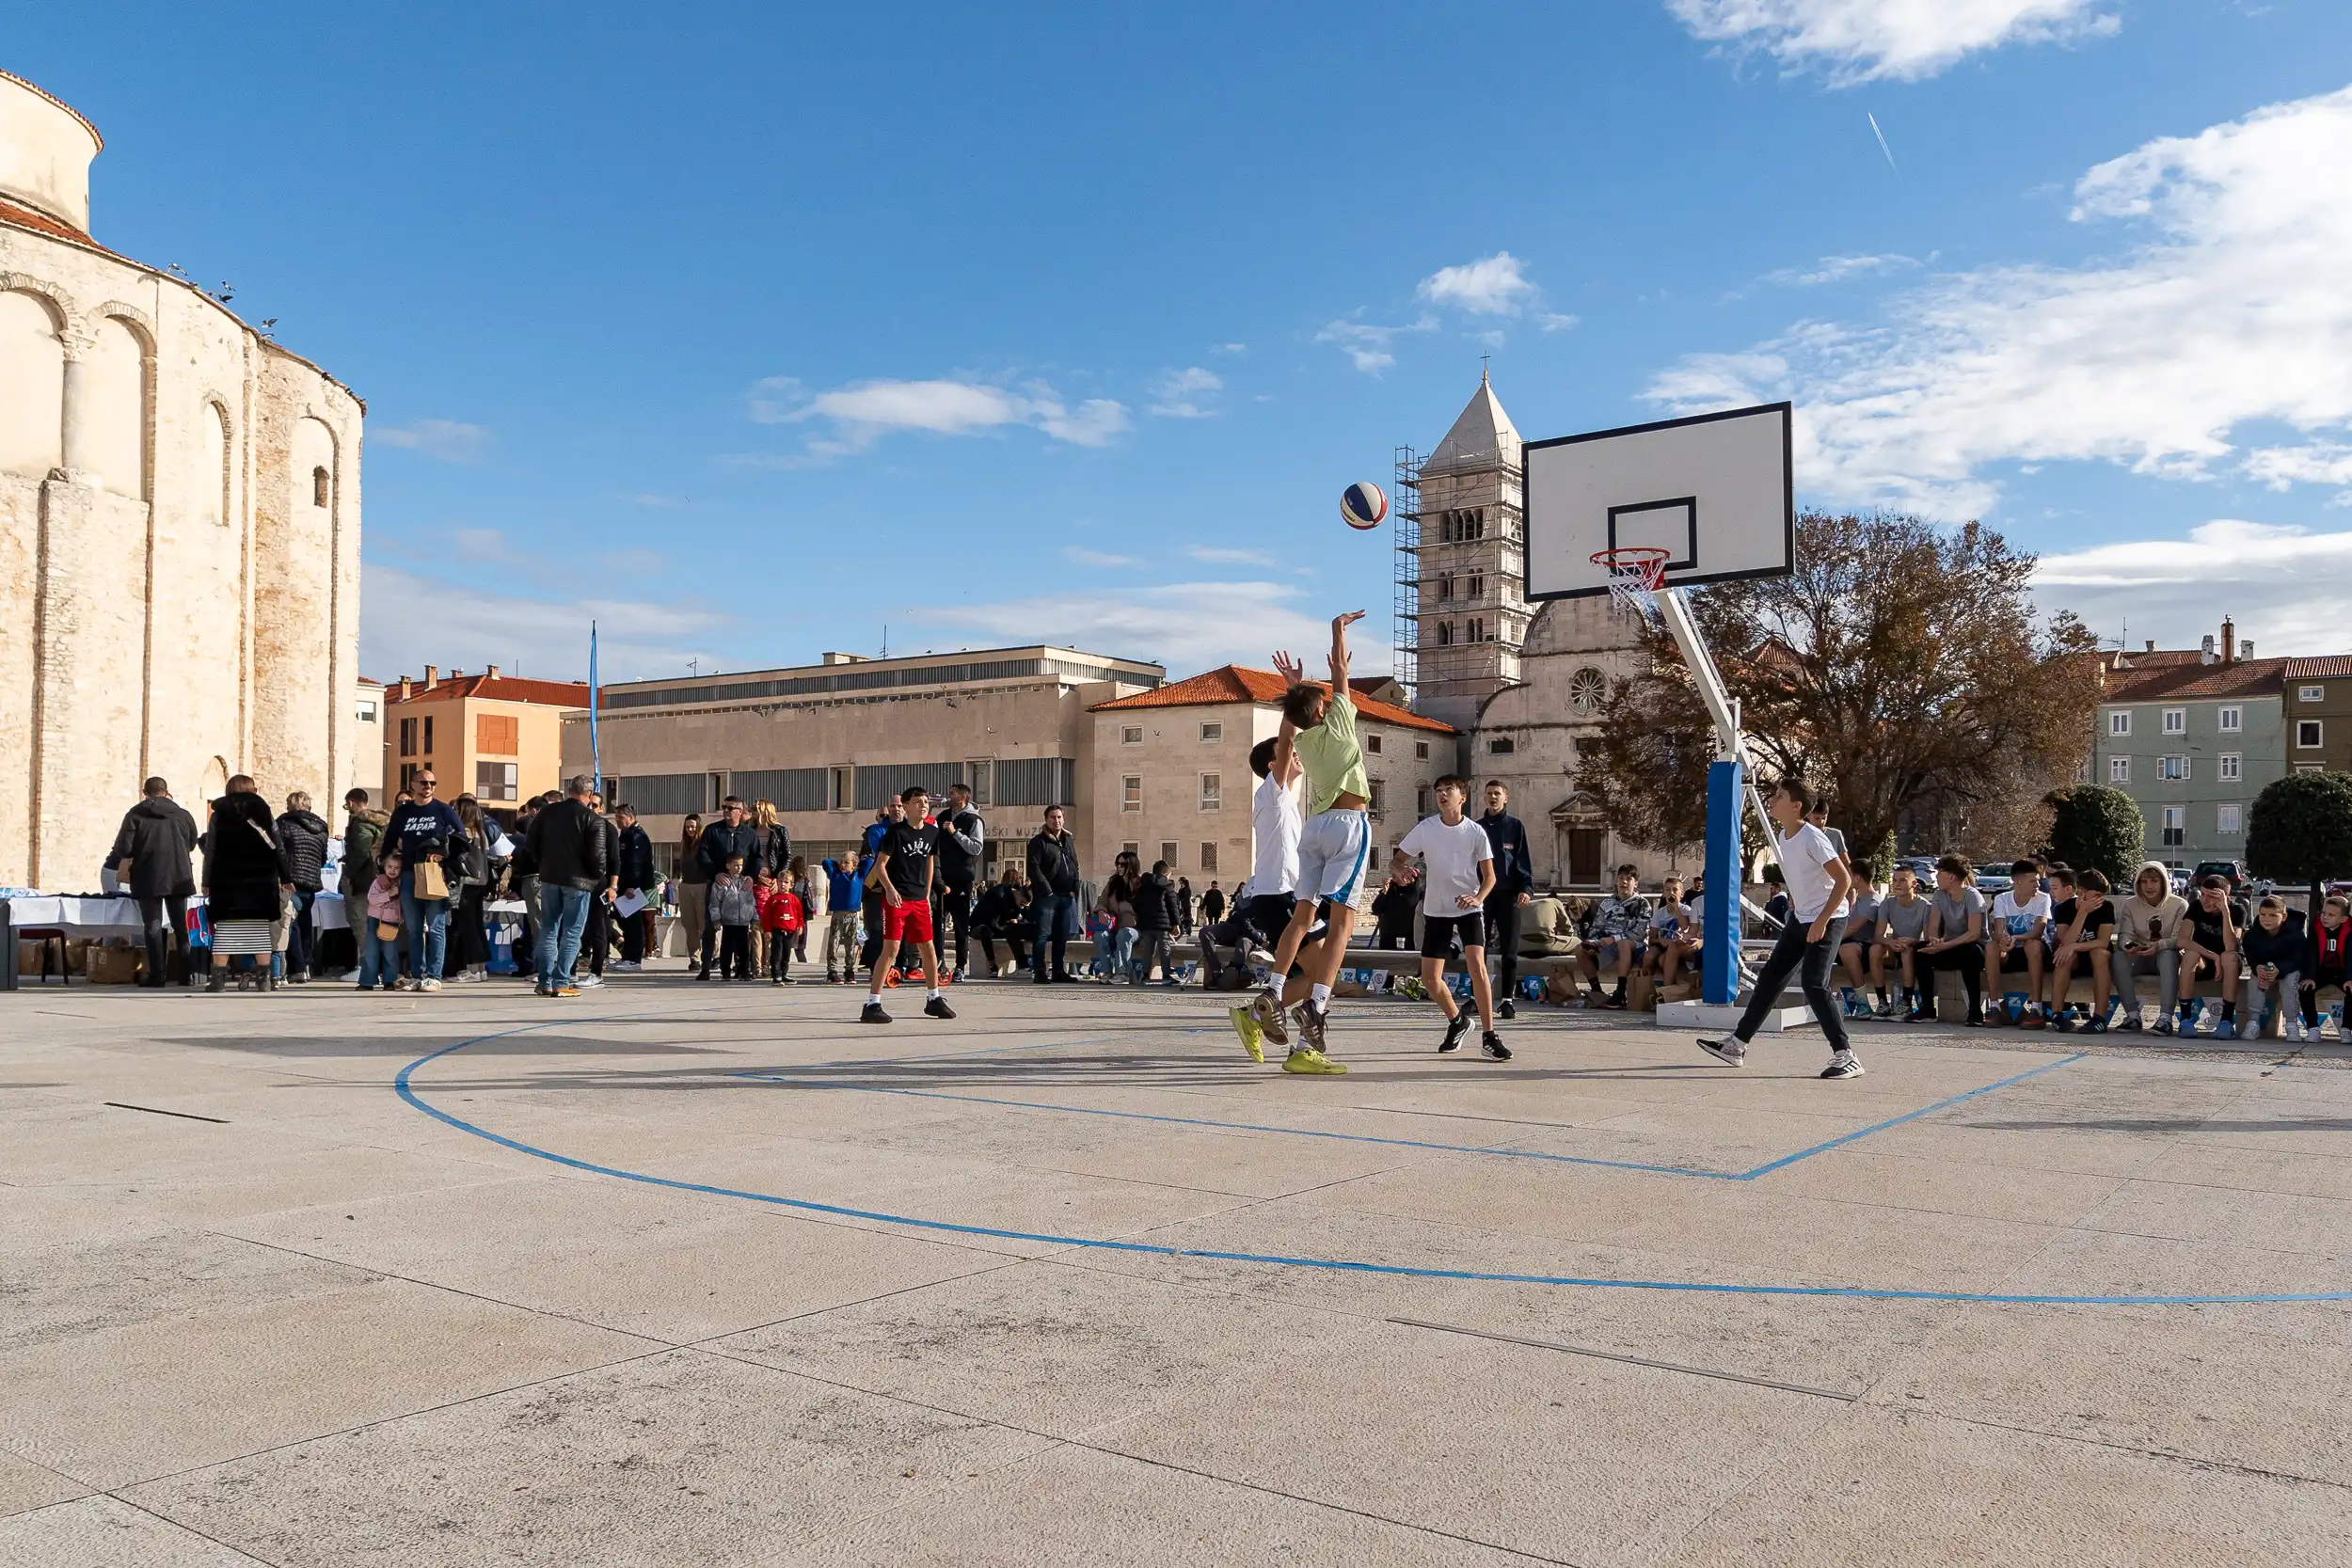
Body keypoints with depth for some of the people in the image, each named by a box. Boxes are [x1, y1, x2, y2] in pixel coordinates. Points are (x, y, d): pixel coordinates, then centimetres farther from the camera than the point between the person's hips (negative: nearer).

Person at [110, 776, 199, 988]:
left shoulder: (135, 815, -4)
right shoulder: (183, 815, 5)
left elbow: (124, 848, -9)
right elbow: (192, 845, 14)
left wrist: (113, 861, 12)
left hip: (149, 879, -3)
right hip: (179, 878, 3)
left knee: (153, 926, 2)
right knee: (181, 925, 10)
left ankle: (156, 976, -2)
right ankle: (187, 974, 7)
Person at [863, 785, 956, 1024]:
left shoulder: (932, 831, 6)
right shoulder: (896, 831, -11)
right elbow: (880, 864, -10)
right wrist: (889, 889, -25)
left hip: (919, 900, 6)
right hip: (895, 898, -6)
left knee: (929, 948, 11)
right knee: (891, 949, -11)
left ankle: (934, 999, 27)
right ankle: (871, 1005, -7)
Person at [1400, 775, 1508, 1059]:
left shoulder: (1476, 832, -7)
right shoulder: (1425, 828, -4)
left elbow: (1490, 876, -3)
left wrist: (1477, 898, -23)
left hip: (1469, 909, -2)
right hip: (1436, 910, 2)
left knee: (1476, 964, -23)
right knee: (1430, 978, 0)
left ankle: (1488, 1037, -15)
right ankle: (1457, 1020, 29)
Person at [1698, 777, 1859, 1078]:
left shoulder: (1812, 838, -21)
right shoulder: (1784, 836, 6)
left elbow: (1844, 879, -23)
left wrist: (1822, 921, -25)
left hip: (1828, 920, -9)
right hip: (1800, 918, 9)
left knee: (1813, 984, -19)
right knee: (1771, 977, 9)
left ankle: (1845, 1056, -13)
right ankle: (1737, 1046, 15)